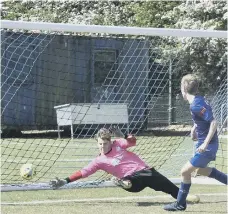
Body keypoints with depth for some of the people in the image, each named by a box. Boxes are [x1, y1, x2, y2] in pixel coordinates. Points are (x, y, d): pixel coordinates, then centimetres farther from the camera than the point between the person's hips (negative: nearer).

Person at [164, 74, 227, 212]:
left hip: (207, 146, -10)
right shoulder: (199, 100, 3)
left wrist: (205, 144, -30)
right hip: (204, 143, 10)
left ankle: (180, 204, 10)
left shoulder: (196, 105, -25)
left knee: (185, 171, -3)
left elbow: (213, 122, -30)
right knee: (201, 169, 27)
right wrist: (194, 128, 18)